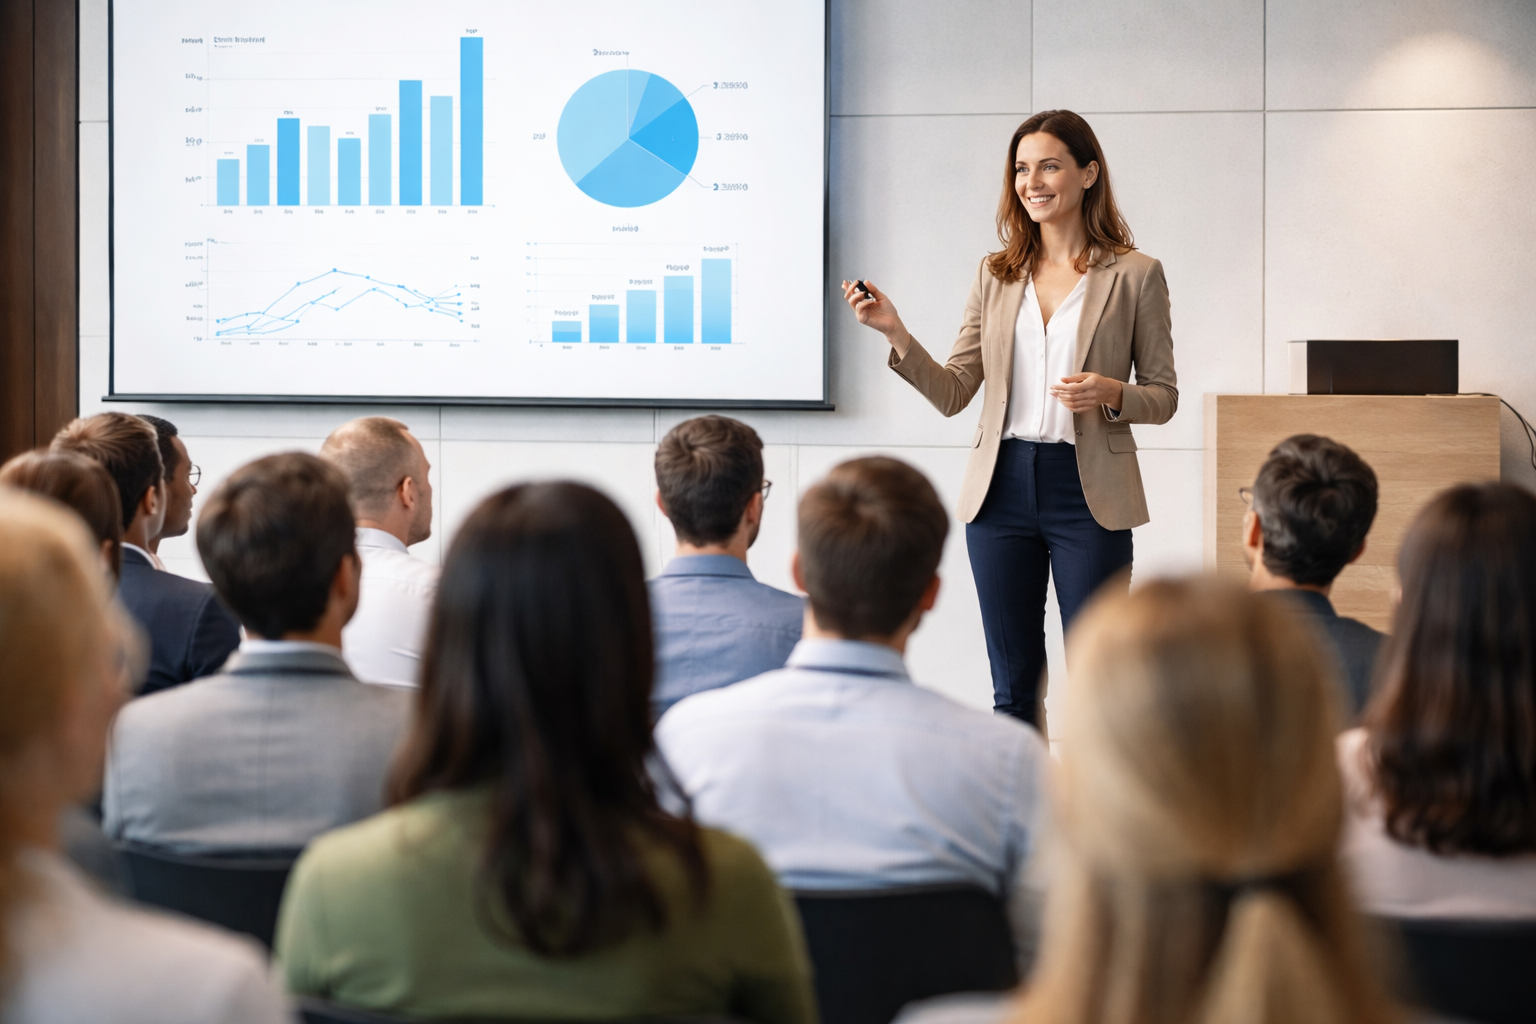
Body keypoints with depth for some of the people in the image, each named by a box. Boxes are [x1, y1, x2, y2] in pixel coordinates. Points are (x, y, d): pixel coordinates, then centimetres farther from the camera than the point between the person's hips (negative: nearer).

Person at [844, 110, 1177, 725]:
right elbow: (953, 394, 7)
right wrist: (895, 333, -7)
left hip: (1090, 493, -3)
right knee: (1013, 688, 9)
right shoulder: (996, 275, 10)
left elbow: (1164, 395, 5)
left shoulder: (1134, 275, 1)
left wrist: (1111, 393, -16)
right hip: (1004, 488, 3)